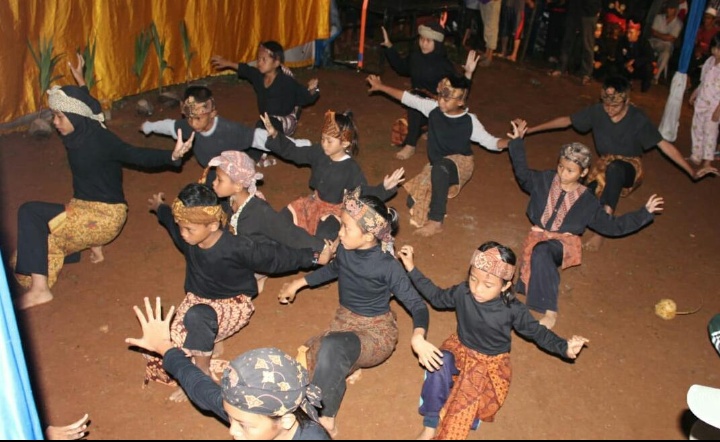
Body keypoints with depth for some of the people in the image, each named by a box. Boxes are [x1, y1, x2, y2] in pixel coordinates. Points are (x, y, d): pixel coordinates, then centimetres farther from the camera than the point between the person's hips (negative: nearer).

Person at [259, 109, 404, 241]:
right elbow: (294, 153, 0)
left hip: (336, 210, -6)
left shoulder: (351, 169, -25)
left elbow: (365, 193, -26)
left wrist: (385, 188, -46)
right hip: (315, 202, 6)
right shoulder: (318, 153, -10)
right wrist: (274, 135, -10)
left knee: (324, 236, -32)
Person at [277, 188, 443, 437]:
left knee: (331, 347, -38)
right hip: (345, 322, 6)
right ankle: (348, 369, 10)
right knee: (308, 361, -18)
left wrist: (417, 337, -41)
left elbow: (417, 305, -19)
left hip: (377, 333, -6)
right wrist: (298, 284, 20)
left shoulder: (387, 266, -23)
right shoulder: (345, 249, -8)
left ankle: (322, 418, -20)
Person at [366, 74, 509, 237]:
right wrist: (381, 87, 0)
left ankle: (436, 222, -34)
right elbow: (408, 98, -2)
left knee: (439, 168, -42)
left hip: (460, 165, -5)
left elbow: (490, 141, -13)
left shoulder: (469, 122, -17)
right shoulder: (433, 108, -9)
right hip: (436, 166, 5)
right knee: (413, 202, -4)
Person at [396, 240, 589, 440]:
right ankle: (430, 425, -20)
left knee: (470, 392, -31)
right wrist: (412, 269, 1)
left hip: (491, 363, -2)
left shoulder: (513, 309, -20)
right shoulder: (463, 292, -14)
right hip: (460, 349, 2)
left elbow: (536, 332, -5)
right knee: (439, 363, -31)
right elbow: (437, 297, 5)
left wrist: (565, 347, -19)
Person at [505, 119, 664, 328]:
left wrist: (644, 213, 4)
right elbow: (523, 174, 23)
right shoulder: (545, 180, 7)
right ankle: (549, 310, -23)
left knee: (542, 251, -39)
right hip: (539, 236, 3)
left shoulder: (587, 201, 2)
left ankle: (550, 312, -36)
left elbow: (612, 225, 9)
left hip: (565, 243, -3)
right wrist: (517, 142, 19)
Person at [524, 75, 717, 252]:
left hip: (629, 168, -3)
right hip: (605, 165, 3)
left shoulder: (638, 119, -18)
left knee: (613, 168, -41)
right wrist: (529, 130, -1)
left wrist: (692, 172, -16)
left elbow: (664, 145, -13)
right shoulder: (596, 111, -12)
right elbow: (566, 121, -2)